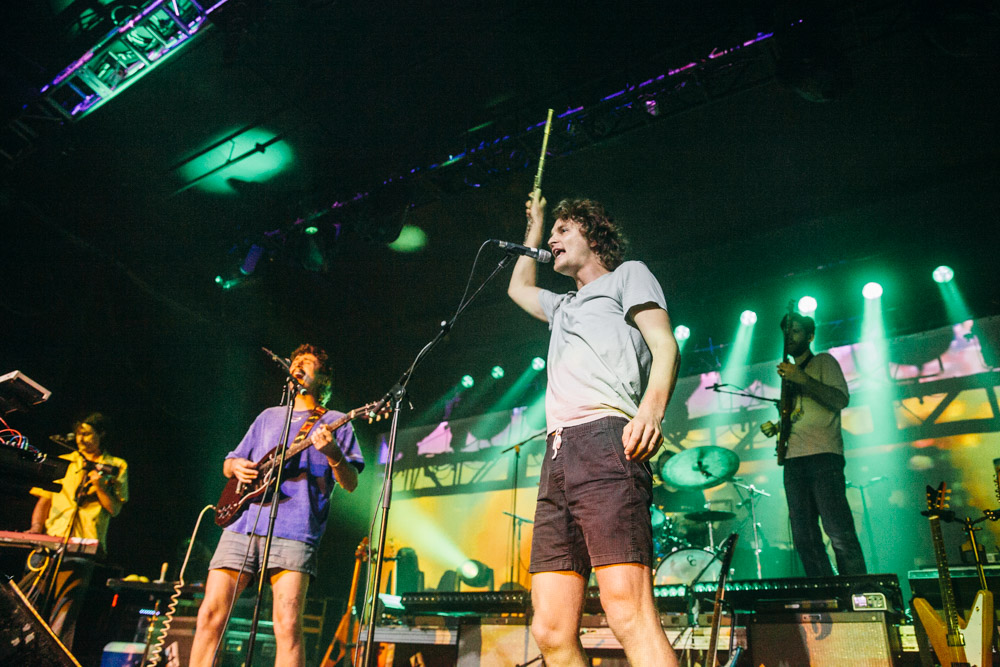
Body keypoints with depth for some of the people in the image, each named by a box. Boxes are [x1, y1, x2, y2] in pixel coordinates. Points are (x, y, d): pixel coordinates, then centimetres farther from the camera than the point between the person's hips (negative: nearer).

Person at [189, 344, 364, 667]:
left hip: (293, 531, -5)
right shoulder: (268, 416, 25)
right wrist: (236, 465, 6)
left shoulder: (334, 422, 12)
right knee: (210, 615, 0)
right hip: (242, 523, 5)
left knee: (287, 627, -13)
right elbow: (228, 463, 30)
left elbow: (350, 484, 3)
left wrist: (333, 453, -17)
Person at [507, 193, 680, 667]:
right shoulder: (564, 305, 38)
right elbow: (519, 287, 57)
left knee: (629, 615, -21)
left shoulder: (628, 274, 19)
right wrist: (534, 223, 58)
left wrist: (651, 408, -17)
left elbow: (665, 346, 3)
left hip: (604, 440, -7)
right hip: (556, 455, 7)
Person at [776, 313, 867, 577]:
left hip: (823, 455, -6)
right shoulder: (788, 372, 27)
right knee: (804, 537, 1)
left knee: (839, 530, -14)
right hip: (793, 458, 6)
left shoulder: (824, 362, 9)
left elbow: (841, 399, -8)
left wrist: (803, 379, -16)